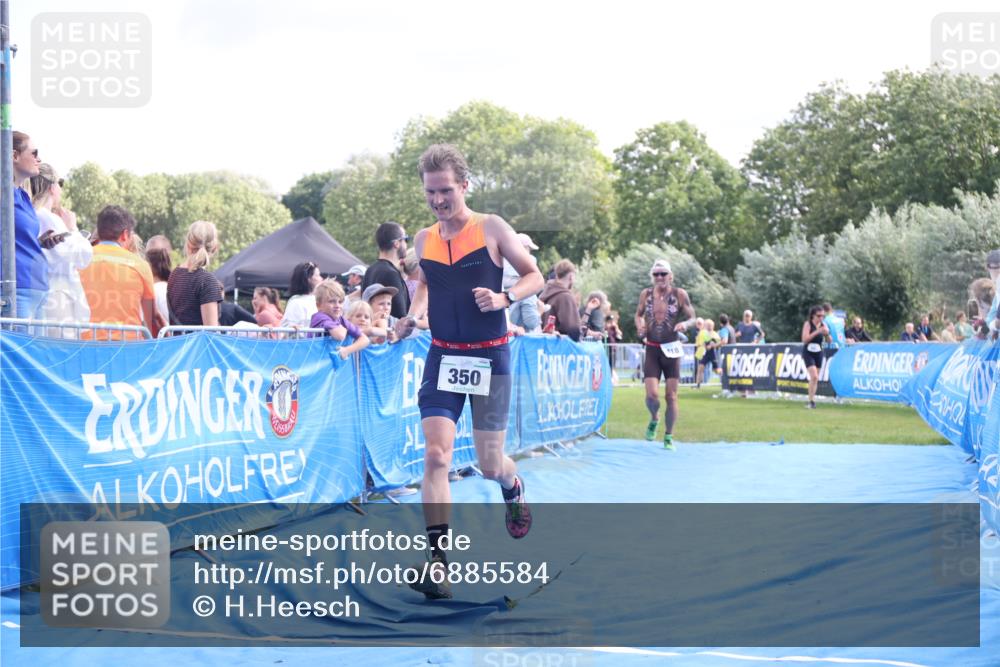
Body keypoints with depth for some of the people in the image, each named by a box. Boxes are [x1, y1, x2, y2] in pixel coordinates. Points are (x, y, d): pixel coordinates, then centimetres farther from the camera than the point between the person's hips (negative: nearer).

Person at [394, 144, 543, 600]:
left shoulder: (491, 228, -6)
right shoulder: (424, 240, 5)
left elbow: (534, 276, 0)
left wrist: (504, 298, -19)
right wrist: (413, 315, 4)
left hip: (489, 358, -2)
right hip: (442, 357, 2)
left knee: (490, 465, 6)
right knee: (436, 455, -15)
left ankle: (513, 489, 44)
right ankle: (437, 558, -15)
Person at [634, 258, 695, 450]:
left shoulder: (679, 294, -4)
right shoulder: (646, 294, 2)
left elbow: (692, 318, 2)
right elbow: (639, 314, 18)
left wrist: (685, 323, -21)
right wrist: (639, 326, -4)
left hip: (671, 349, -1)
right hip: (652, 350, 1)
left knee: (671, 396, 3)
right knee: (652, 394, -11)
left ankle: (668, 437, 18)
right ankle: (654, 420, 23)